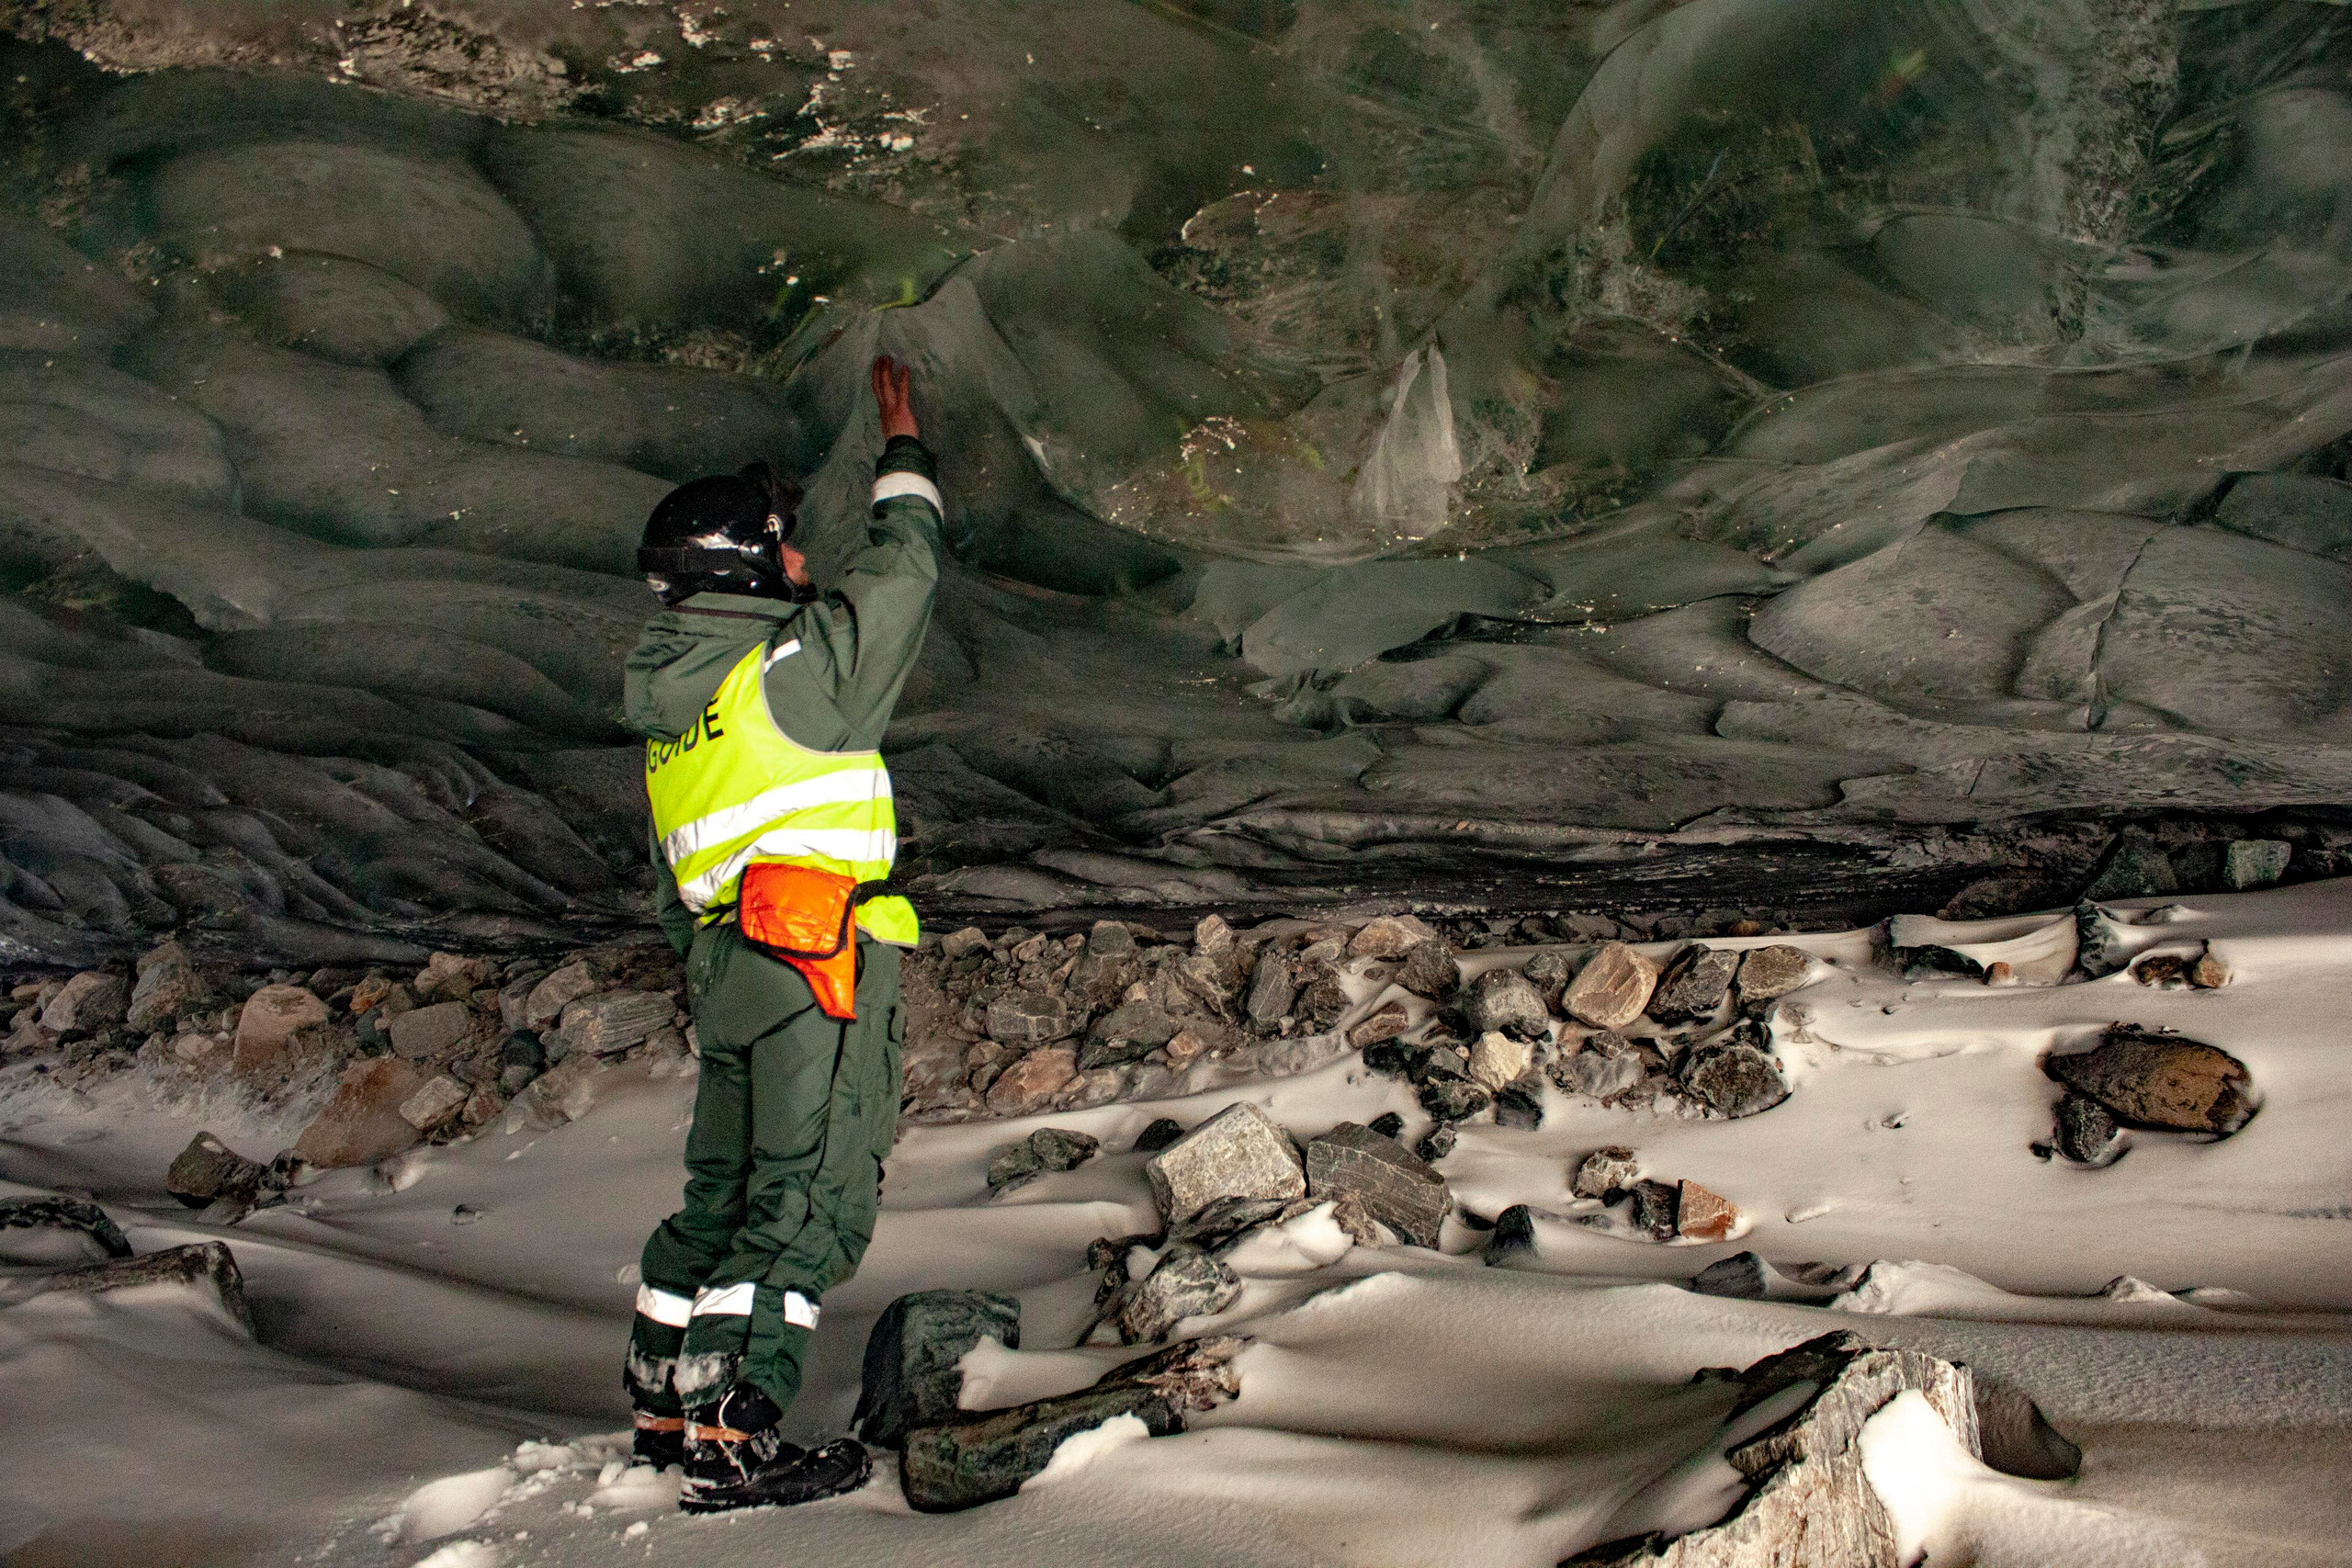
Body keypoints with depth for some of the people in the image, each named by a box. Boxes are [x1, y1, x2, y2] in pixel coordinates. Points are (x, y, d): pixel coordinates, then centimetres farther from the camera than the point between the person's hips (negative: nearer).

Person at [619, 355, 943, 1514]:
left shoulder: (669, 708, 19)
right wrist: (902, 445, 21)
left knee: (725, 1187, 16)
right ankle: (730, 1440, -10)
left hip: (725, 960, 9)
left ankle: (664, 1407, 22)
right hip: (819, 951, -9)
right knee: (809, 1199, -8)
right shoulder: (796, 664, -6)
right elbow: (902, 567, 6)